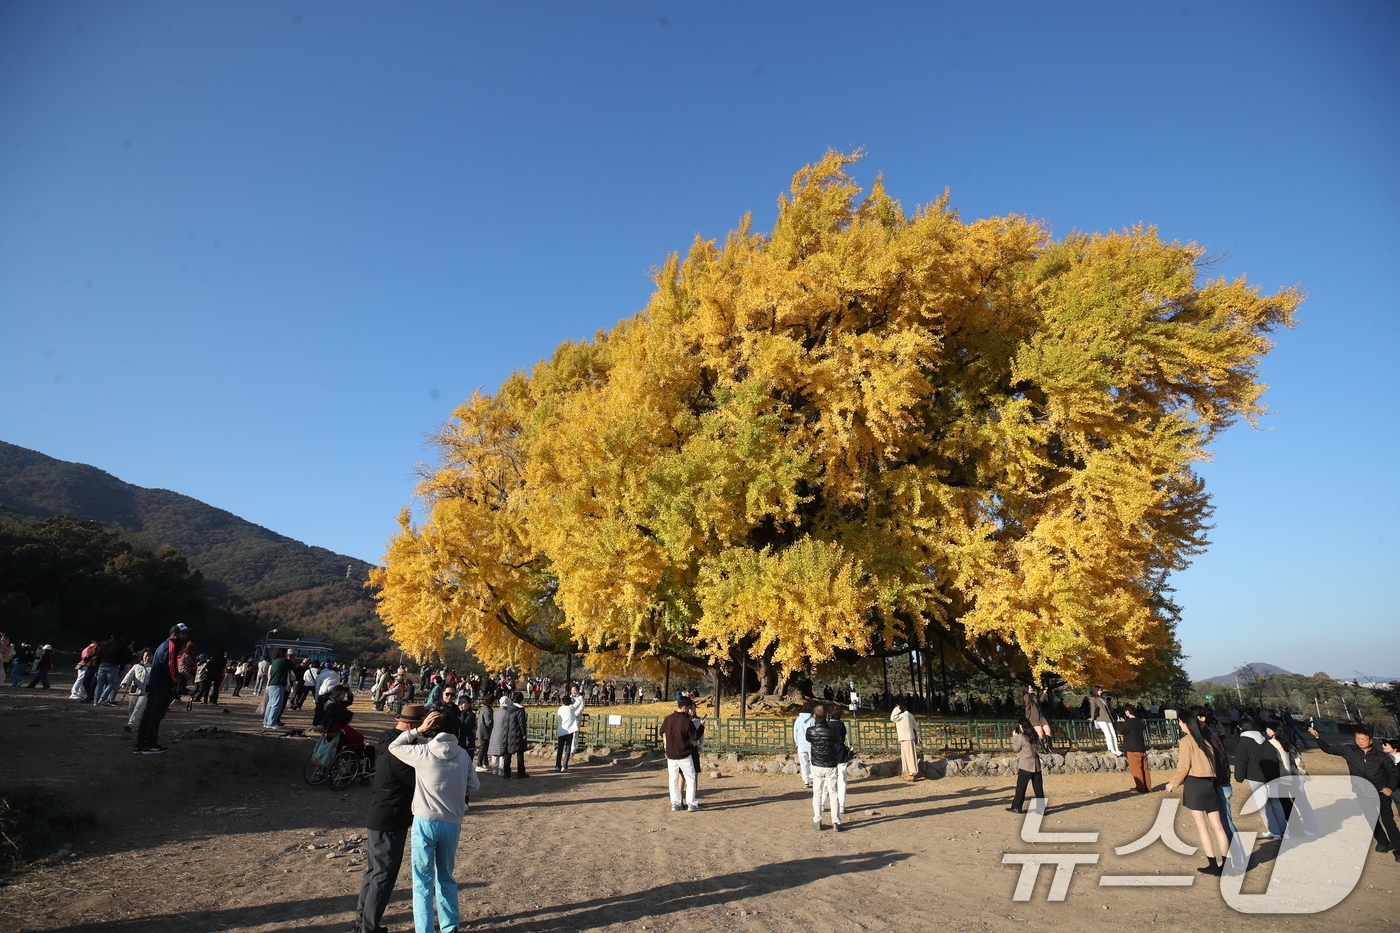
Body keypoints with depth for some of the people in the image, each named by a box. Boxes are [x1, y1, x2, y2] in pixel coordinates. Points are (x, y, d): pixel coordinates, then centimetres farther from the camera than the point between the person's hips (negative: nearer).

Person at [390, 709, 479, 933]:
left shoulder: (423, 753, -11)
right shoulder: (462, 755, -1)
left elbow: (394, 747, 3)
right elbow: (474, 784, 5)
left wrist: (418, 730, -1)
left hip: (425, 821, -4)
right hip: (453, 822, 4)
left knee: (423, 880, 7)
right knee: (447, 877, 20)